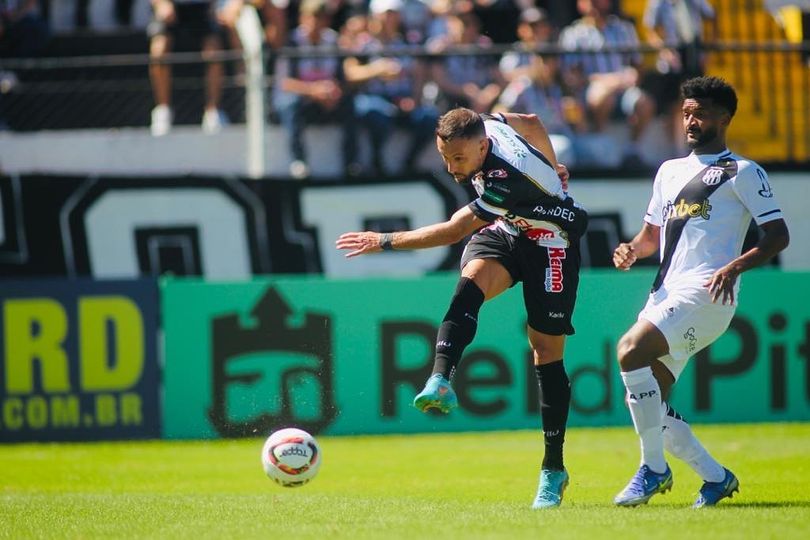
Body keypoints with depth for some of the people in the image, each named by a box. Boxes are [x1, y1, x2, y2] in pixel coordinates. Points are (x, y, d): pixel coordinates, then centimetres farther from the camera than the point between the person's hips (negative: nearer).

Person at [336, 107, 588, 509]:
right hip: (504, 228, 7)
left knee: (547, 351, -6)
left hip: (549, 240, -7)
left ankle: (553, 470, 1)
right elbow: (532, 123, 7)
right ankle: (440, 382, -43)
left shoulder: (505, 182, -36)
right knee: (471, 281, -26)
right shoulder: (486, 125, -14)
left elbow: (452, 232, -30)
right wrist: (551, 172, 23)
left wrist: (384, 241, -25)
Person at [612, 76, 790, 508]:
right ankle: (716, 477, 17)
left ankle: (654, 467, -19)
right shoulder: (670, 171, 23)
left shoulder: (742, 173, 2)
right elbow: (652, 234, 29)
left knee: (630, 351, -28)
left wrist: (734, 267, -19)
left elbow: (778, 235, -3)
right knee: (647, 399, 1)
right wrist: (632, 250, 5)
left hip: (705, 292, -8)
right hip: (667, 293, 8)